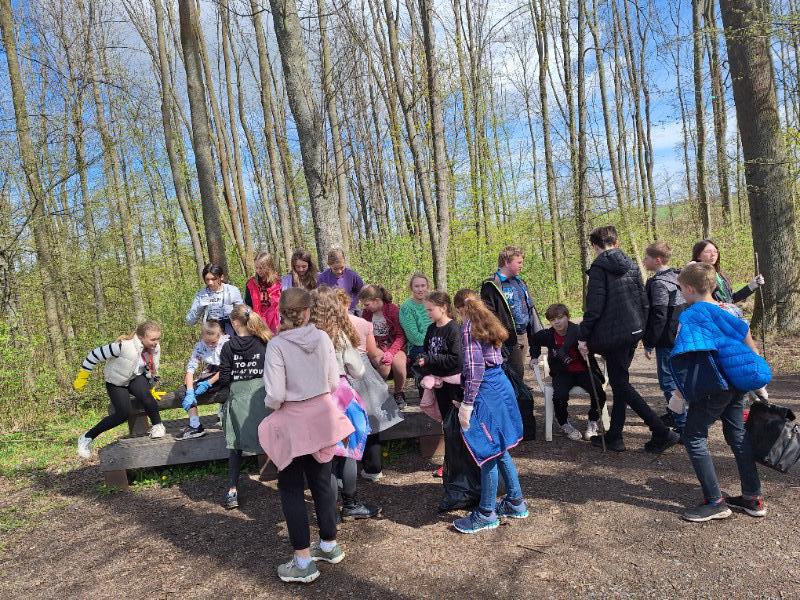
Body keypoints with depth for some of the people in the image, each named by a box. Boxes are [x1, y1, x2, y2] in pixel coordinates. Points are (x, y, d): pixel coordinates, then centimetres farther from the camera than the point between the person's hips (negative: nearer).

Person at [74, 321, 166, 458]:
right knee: (124, 413, -21)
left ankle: (157, 425, -11)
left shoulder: (155, 348, -14)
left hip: (136, 379, 3)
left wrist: (151, 390, 8)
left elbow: (153, 370, 6)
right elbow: (94, 355, -23)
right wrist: (81, 379, -15)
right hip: (116, 383, -3)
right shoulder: (124, 346, -33)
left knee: (144, 394, -32)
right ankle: (87, 438, 0)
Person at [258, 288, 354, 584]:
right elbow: (334, 383, -1)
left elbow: (275, 395, -19)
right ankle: (329, 545, 34)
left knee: (291, 489, 10)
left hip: (293, 421, -4)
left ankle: (304, 562, 17)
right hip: (321, 415, 4)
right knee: (321, 482, 19)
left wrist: (273, 406, 3)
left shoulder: (277, 345, -17)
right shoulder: (322, 338, -5)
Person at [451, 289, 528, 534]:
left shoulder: (469, 327, -12)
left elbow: (475, 370, -19)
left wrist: (466, 404, -16)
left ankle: (486, 514, 13)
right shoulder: (489, 322, 13)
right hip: (502, 385, 9)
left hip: (486, 392, -9)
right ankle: (515, 502, 30)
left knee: (488, 452, 1)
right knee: (499, 448, 19)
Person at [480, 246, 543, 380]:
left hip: (523, 336, 8)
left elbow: (530, 308, 21)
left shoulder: (519, 282, 15)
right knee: (516, 373, -6)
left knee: (519, 372, 14)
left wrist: (537, 332, 18)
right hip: (509, 338, -8)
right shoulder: (492, 285, -12)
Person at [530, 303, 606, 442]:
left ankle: (593, 422, 6)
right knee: (559, 396, -28)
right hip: (562, 373, 2)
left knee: (599, 392, -26)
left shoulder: (578, 331, -16)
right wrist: (534, 356, 14)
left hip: (583, 371, -1)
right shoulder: (548, 335, -2)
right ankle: (565, 424, 4)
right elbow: (535, 339, 22)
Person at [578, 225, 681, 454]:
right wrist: (642, 329, 20)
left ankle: (663, 432, -2)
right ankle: (614, 435, 21)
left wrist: (583, 336, -11)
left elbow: (594, 306, -18)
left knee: (620, 384, 1)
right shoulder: (632, 266, 10)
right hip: (634, 332, 8)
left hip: (613, 334, -8)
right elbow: (643, 301, 12)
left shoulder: (599, 268, -12)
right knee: (620, 382, 14)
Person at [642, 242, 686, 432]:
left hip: (667, 340, -10)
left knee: (668, 382, -5)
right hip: (680, 336, 10)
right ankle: (673, 415, 34)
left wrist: (649, 344, -15)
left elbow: (658, 317, -21)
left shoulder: (659, 283, -17)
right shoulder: (675, 277, 12)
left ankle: (683, 426, -4)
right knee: (676, 379, 20)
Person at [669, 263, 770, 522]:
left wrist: (680, 393, -11)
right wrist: (758, 378, 25)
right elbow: (750, 344, 14)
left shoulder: (690, 316, -13)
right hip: (738, 384, 8)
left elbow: (687, 357, -17)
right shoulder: (728, 311, 9)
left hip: (714, 387, -8)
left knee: (693, 437, 1)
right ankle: (753, 498, 28)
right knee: (737, 435, 19)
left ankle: (715, 502, 4)